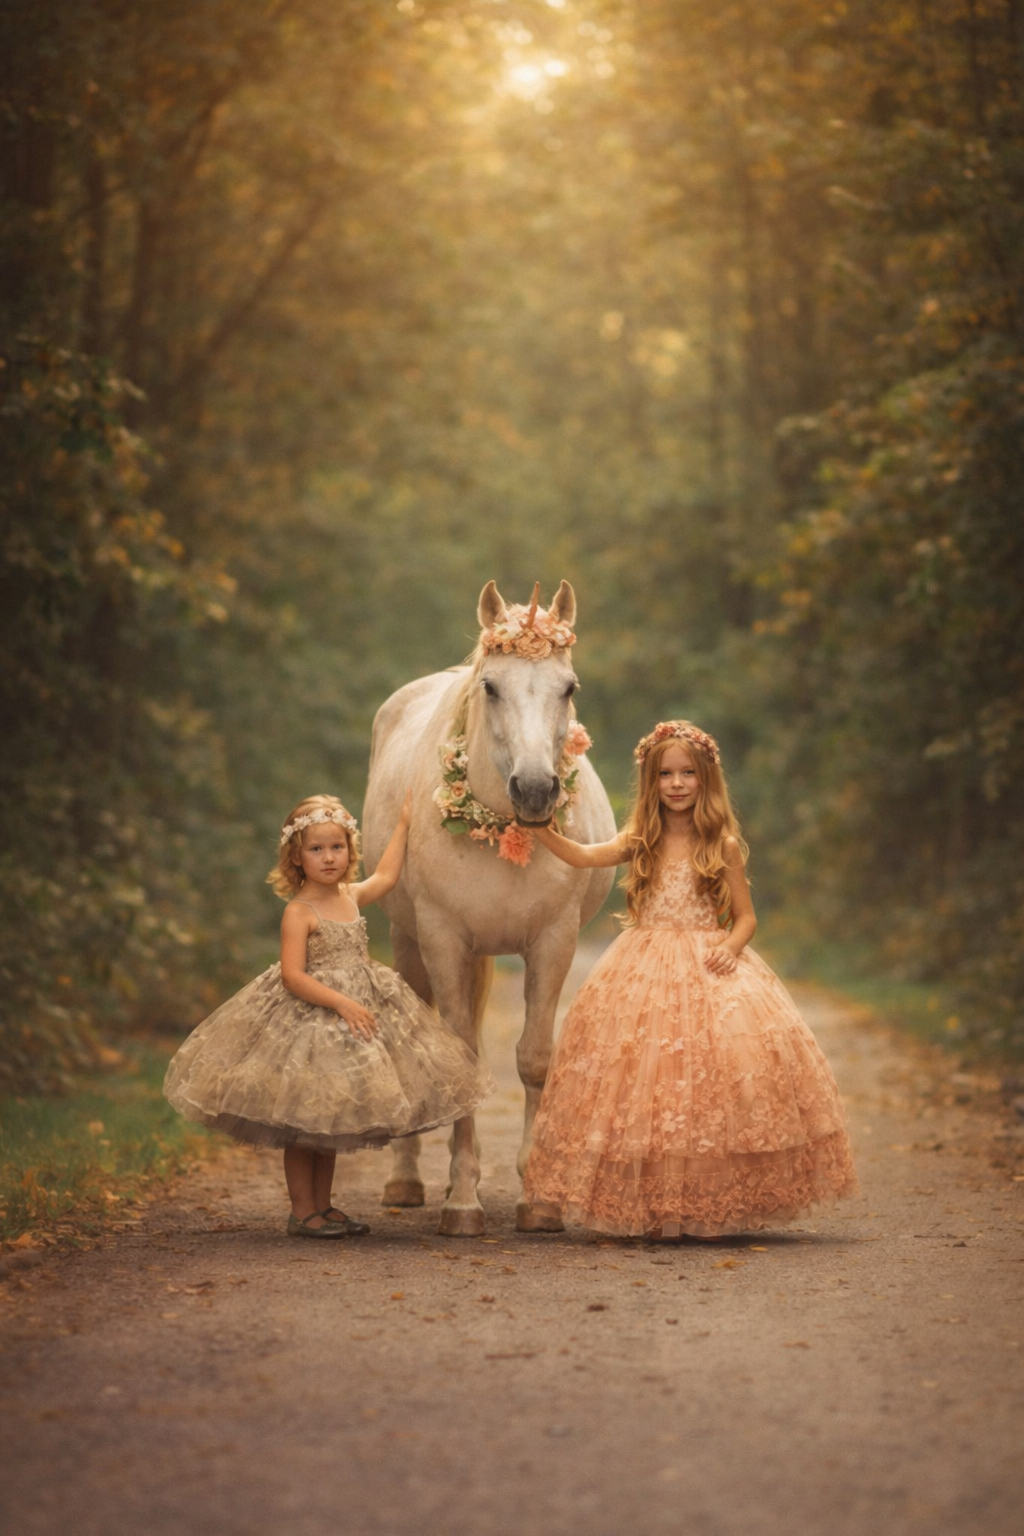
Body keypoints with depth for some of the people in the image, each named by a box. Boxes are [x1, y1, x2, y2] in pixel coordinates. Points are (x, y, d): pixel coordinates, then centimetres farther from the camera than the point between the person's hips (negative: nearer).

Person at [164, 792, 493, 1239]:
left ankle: (323, 1206, 20)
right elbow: (292, 976, -22)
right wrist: (341, 1003, -27)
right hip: (309, 1018, -8)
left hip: (358, 1012, 8)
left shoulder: (351, 896, 8)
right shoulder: (299, 912, -15)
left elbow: (385, 876, 28)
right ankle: (302, 1211, 6)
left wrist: (403, 824, 32)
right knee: (302, 1123, -1)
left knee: (331, 1124, 13)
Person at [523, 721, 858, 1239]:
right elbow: (584, 856, -7)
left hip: (707, 970, -2)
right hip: (644, 973, 2)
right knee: (643, 1082, -5)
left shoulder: (722, 847, 4)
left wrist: (730, 947, -14)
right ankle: (643, 1205, 3)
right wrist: (543, 832, -22)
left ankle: (707, 1208, -2)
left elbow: (745, 916, 6)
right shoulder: (641, 843, 8)